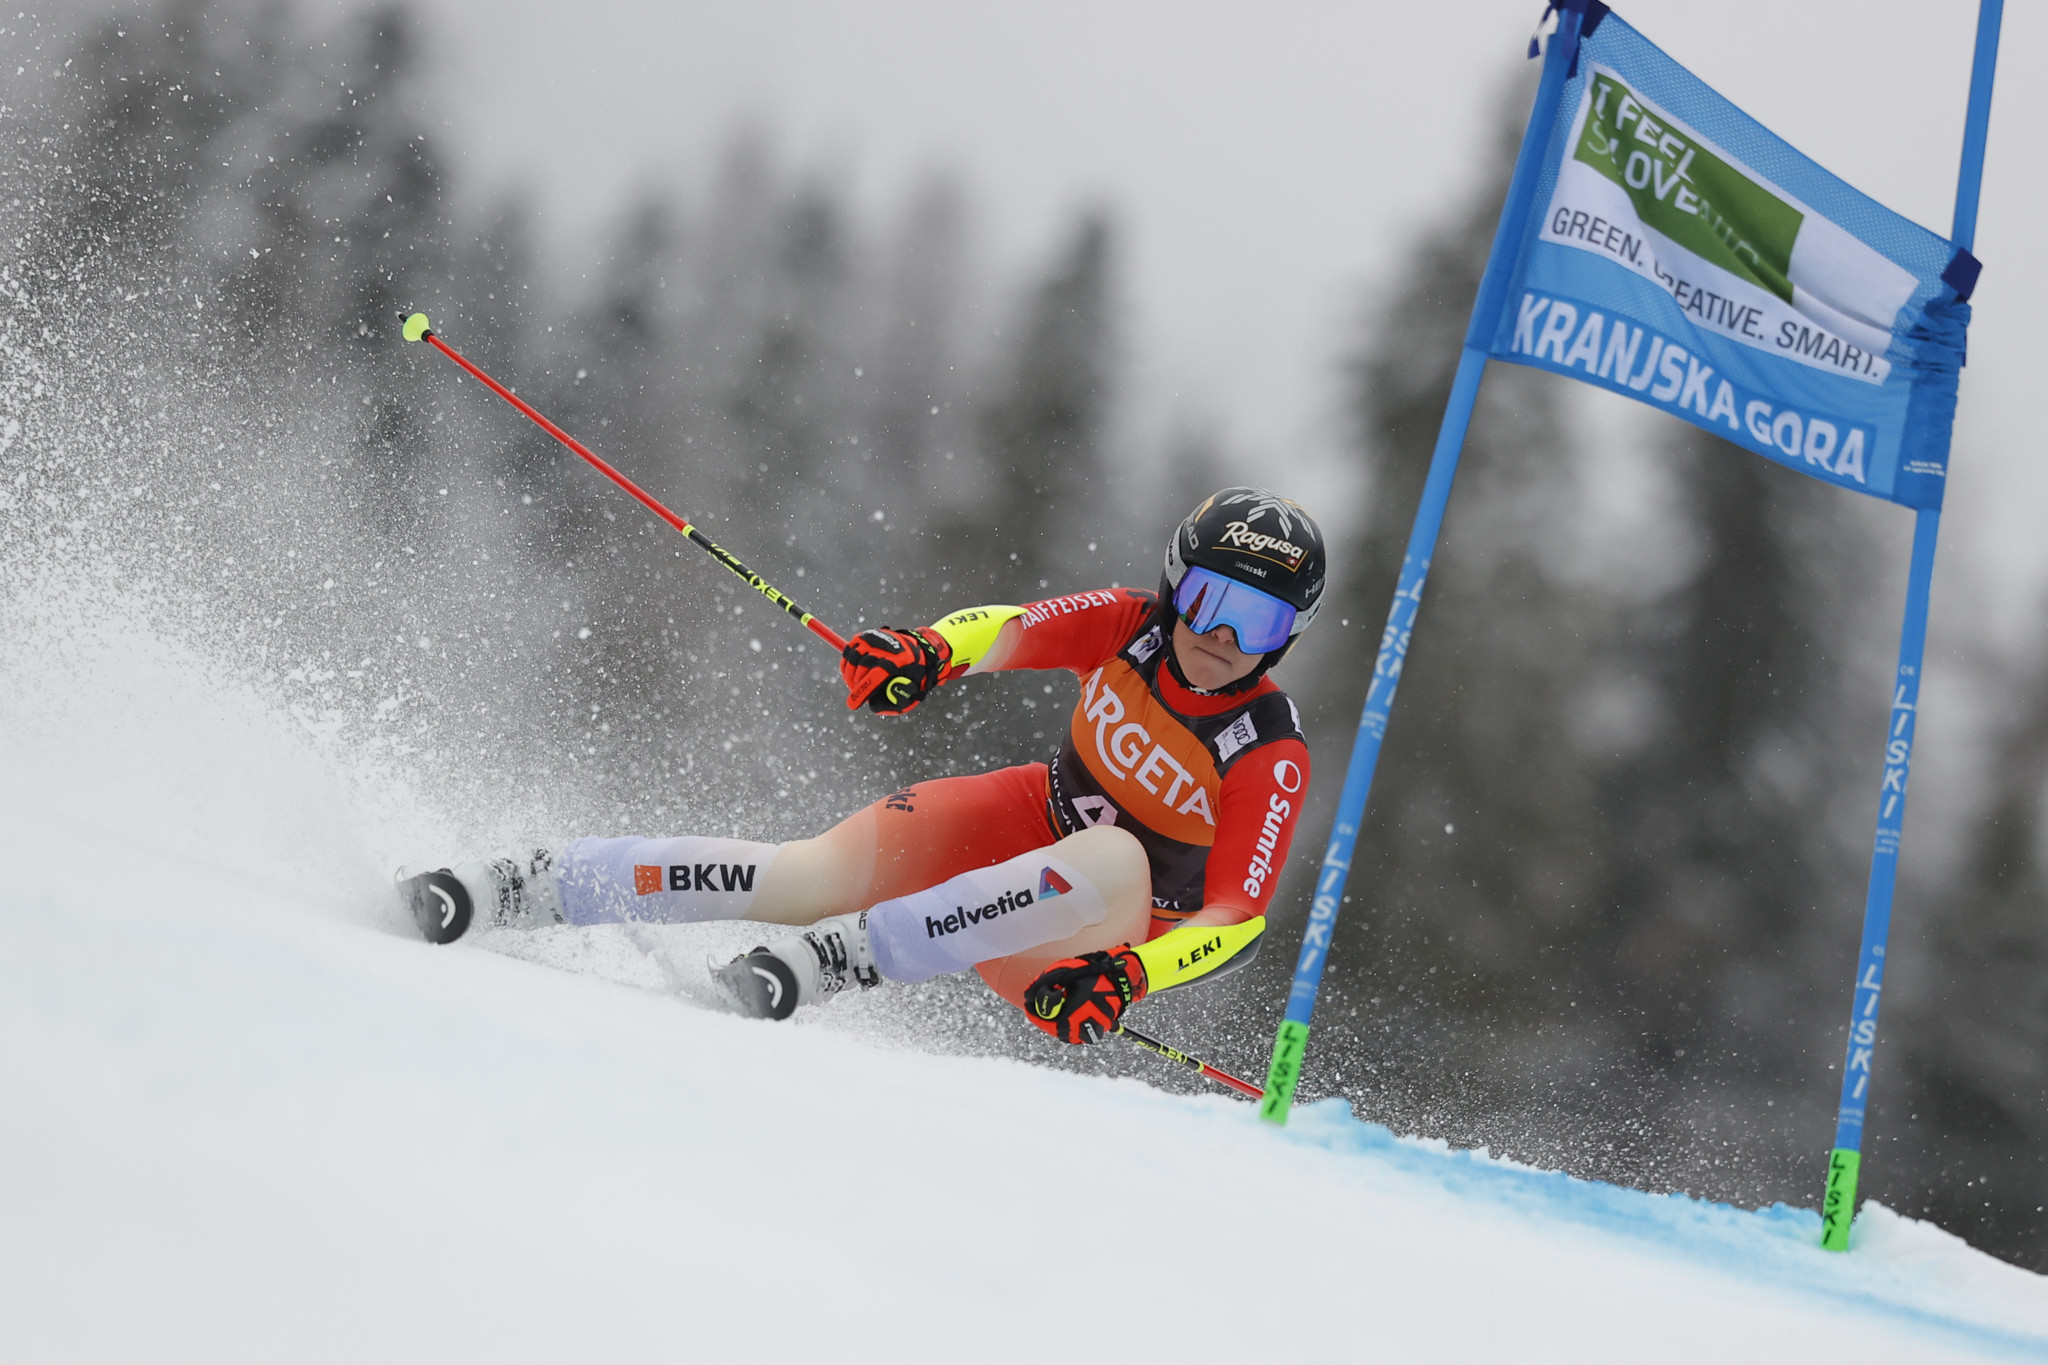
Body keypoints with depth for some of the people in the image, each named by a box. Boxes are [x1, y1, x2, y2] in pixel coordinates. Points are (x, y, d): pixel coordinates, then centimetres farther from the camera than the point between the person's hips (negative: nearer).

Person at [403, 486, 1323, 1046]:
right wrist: (928, 653, -30)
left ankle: (831, 959, -45)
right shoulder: (1129, 628, -10)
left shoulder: (1271, 759, -20)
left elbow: (1239, 920, -23)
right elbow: (1006, 631, -6)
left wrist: (1126, 978, -40)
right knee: (805, 877, -21)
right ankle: (518, 886, -15)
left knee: (1111, 859, -40)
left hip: (1096, 932, -3)